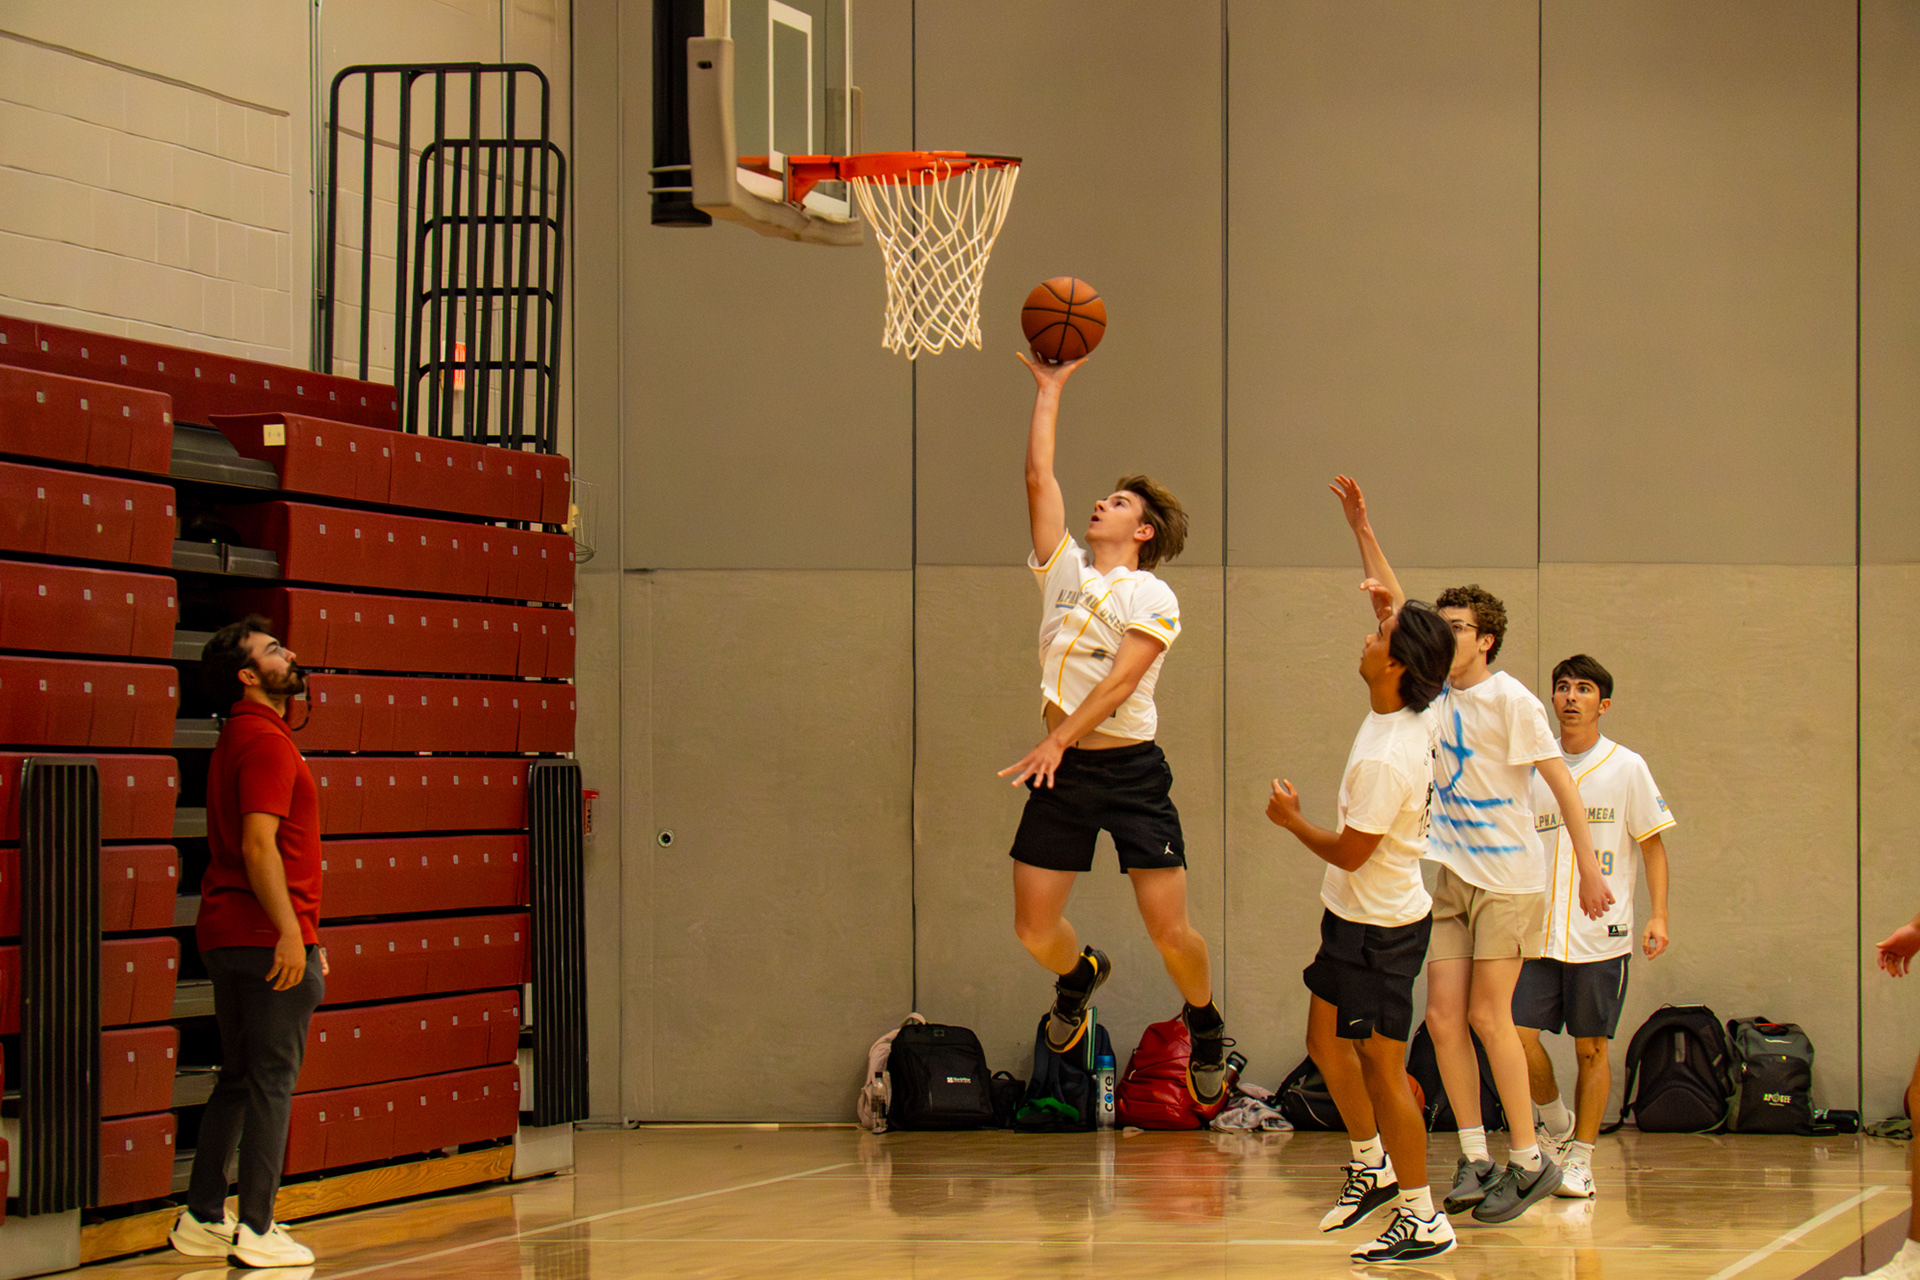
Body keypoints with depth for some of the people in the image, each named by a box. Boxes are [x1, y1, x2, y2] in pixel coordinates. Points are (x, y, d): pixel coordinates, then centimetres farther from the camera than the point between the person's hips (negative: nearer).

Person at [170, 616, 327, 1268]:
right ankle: (256, 1232, -4)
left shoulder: (242, 737, 19)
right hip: (268, 938, -10)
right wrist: (290, 930, -24)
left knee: (239, 1079, 15)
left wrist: (304, 932, 25)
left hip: (229, 935, 10)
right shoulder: (265, 741, -13)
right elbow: (259, 846, -21)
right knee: (272, 1081, -6)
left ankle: (202, 1220, 17)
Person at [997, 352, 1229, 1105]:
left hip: (1130, 771, -5)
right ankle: (1079, 976, 36)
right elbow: (1039, 477, 7)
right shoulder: (1063, 569, 10)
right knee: (1033, 928, 2)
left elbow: (1120, 679, -16)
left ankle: (1205, 1026, 21)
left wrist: (1058, 741, -25)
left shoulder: (1152, 598, -4)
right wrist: (1049, 390, 10)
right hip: (1062, 772, 5)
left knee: (1170, 931, -6)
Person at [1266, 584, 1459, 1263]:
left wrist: (1292, 820, -4)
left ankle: (1422, 1219, 3)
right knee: (1326, 1041, 21)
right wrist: (1388, 605, 10)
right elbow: (1407, 632, 22)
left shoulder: (1384, 761, -30)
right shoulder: (1406, 717, -3)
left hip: (1379, 927, -10)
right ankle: (1373, 1167, 36)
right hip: (1355, 916, 10)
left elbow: (1350, 852, -20)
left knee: (1380, 1066, -4)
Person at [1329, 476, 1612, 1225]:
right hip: (1448, 876, 6)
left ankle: (1530, 1163, -1)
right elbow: (1394, 605, 13)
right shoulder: (1436, 686, 7)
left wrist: (1588, 869, -15)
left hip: (1508, 878, -6)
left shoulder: (1511, 701, -10)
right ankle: (1475, 1162, 6)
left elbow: (1562, 783, -11)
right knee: (1444, 1017, 0)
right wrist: (1361, 529, 7)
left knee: (1488, 1016, -9)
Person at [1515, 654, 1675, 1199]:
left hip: (1602, 933, -2)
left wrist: (1659, 915, -6)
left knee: (1591, 1047, 2)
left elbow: (1652, 845, 4)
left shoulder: (1626, 768, 1)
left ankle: (1580, 1160, 12)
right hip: (1538, 931, 2)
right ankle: (1557, 1124, 17)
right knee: (1517, 1032, -8)